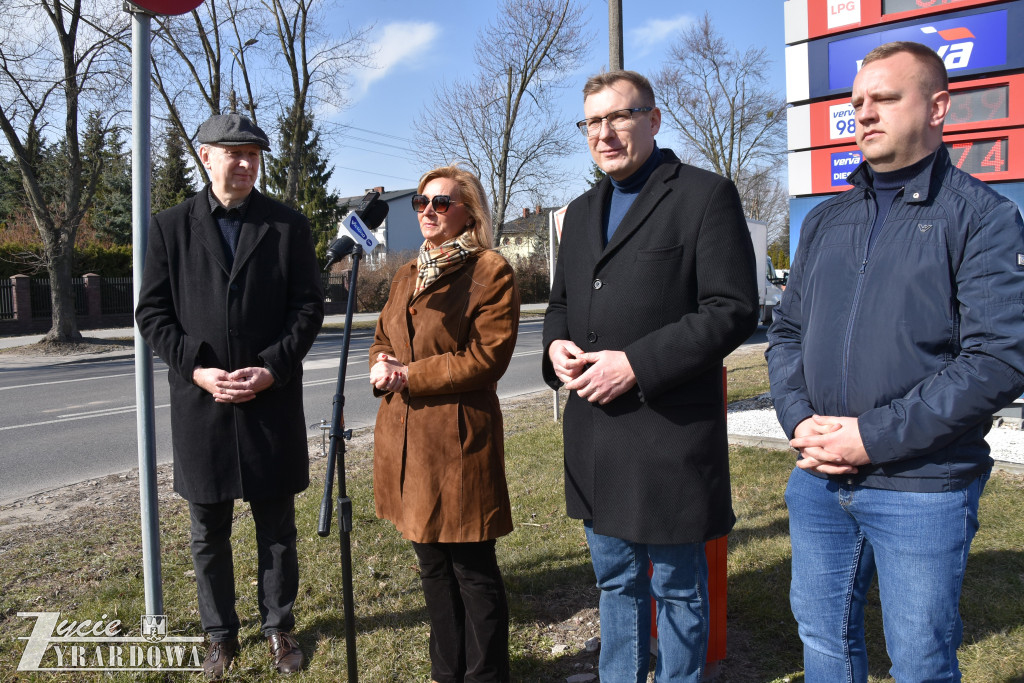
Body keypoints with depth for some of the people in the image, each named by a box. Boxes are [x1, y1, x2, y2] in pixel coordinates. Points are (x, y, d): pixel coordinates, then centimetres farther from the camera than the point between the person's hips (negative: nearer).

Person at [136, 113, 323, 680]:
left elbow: (308, 307, -1)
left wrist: (272, 369, -13)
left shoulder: (288, 225, 3)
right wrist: (196, 368, -11)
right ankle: (221, 634, 31)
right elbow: (152, 312, 2)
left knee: (277, 528, 11)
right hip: (200, 402, 1)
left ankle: (278, 627, 30)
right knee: (208, 533, 13)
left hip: (272, 401, 0)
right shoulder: (171, 226, 4)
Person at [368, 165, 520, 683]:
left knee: (473, 569, 3)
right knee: (433, 564, 18)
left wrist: (411, 375, -13)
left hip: (458, 435, -7)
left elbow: (487, 357, -14)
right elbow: (383, 339, 21)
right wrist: (382, 368, -2)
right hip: (404, 435, 8)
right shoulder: (407, 274, 16)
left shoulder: (490, 272, -7)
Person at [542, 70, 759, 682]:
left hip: (670, 432, -6)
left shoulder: (706, 196, -6)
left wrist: (637, 364, -20)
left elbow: (733, 311, -13)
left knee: (678, 587, 11)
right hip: (594, 434, 7)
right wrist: (557, 345, -1)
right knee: (616, 581, 21)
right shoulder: (582, 211, 16)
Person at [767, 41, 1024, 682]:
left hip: (923, 489, -4)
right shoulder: (826, 220, 11)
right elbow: (787, 332, 12)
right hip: (817, 479, 5)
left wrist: (874, 437, -18)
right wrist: (800, 419, -6)